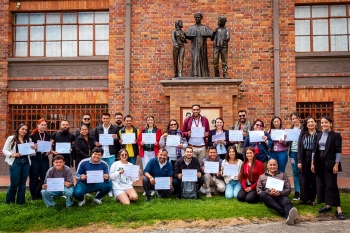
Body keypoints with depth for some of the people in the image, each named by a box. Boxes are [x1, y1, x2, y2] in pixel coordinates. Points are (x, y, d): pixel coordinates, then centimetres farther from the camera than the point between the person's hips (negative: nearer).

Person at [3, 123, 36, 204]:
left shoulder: (29, 140, 10)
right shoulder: (11, 138, 1)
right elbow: (4, 150, 0)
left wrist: (34, 149, -8)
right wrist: (12, 154, -15)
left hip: (26, 163, 3)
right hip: (15, 163, -3)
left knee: (22, 183, 8)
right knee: (14, 183, -2)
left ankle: (20, 202, 18)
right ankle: (9, 201, 20)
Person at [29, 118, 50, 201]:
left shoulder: (48, 135, 8)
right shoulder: (33, 135, -5)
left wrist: (49, 151, -4)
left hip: (44, 158, 4)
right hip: (34, 158, -3)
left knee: (44, 177, 8)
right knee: (34, 177, 3)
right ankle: (33, 195, 16)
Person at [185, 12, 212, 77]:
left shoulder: (204, 27, 9)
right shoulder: (191, 28, 10)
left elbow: (211, 35, 2)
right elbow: (186, 35, 3)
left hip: (202, 46, 1)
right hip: (195, 46, -1)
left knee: (203, 59, 2)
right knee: (195, 59, -12)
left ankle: (204, 74, 8)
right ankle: (195, 74, -15)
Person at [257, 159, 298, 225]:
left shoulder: (283, 175, 24)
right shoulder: (262, 177, 23)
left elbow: (288, 189, 13)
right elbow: (259, 190, 11)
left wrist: (280, 193, -9)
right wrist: (269, 192, -10)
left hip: (280, 196, 0)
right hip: (268, 197, 1)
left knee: (286, 201, -36)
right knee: (262, 194, -34)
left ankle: (289, 216, -70)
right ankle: (283, 212, -44)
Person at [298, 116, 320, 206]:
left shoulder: (319, 134, 0)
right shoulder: (303, 134, 5)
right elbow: (299, 147, 3)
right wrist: (299, 161, -3)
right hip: (305, 159, 1)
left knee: (314, 180, 6)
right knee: (304, 179, 4)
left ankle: (312, 199, 19)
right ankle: (304, 199, 14)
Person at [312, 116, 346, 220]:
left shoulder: (336, 135, -4)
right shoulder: (319, 135, 11)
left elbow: (338, 151, -8)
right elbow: (315, 149, 11)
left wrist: (336, 164, -14)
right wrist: (313, 162, 8)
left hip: (330, 163, -5)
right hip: (320, 163, 5)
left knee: (332, 185, -8)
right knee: (324, 184, 9)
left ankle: (338, 210, -4)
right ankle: (328, 205, 20)